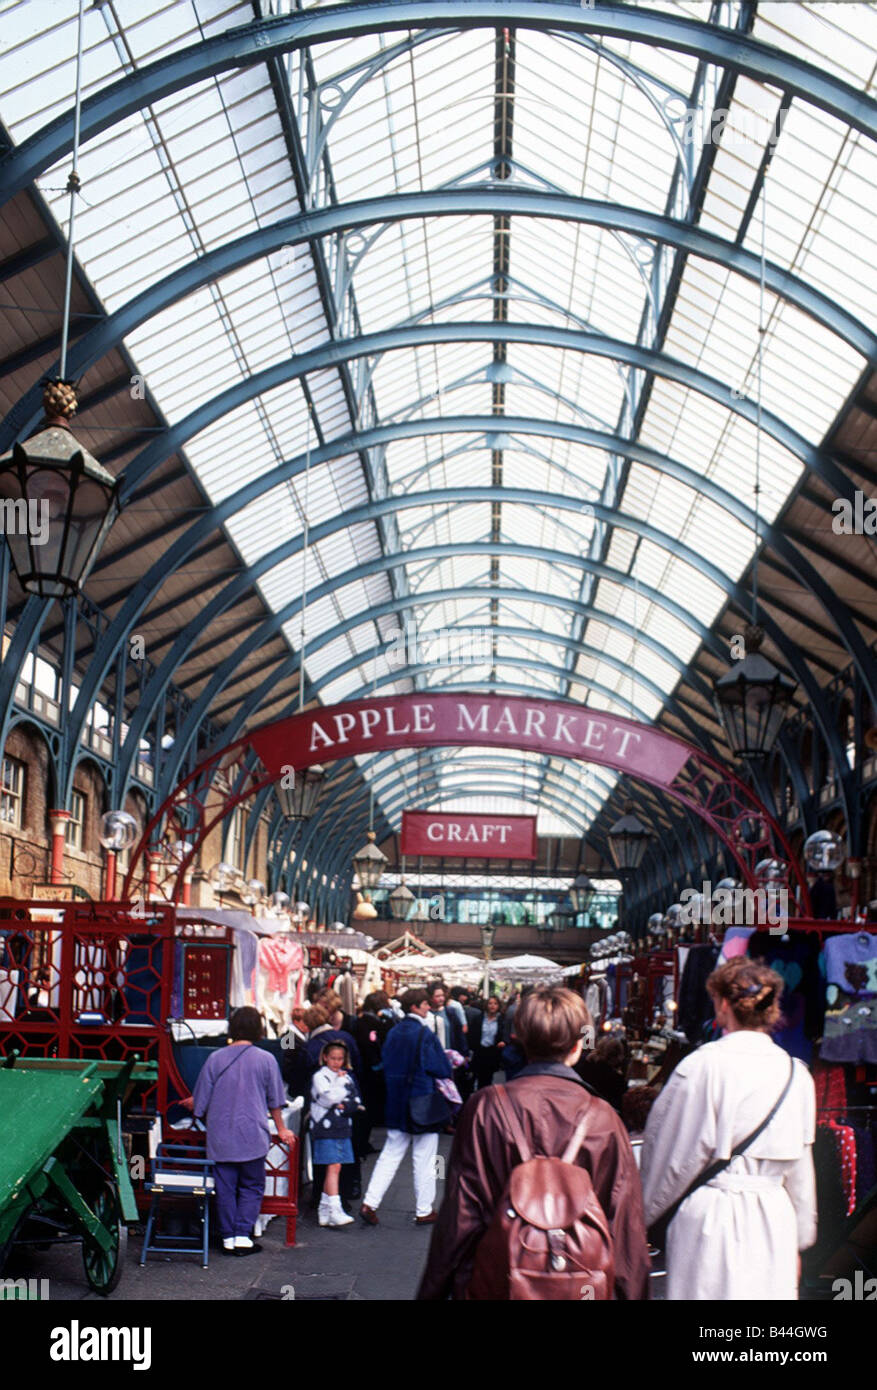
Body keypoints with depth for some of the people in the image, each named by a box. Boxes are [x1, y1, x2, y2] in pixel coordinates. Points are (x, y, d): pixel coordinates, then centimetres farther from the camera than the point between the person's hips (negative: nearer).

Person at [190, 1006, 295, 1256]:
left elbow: (200, 1102, 4)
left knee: (225, 1188, 9)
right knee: (251, 1187, 9)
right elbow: (275, 1101, 6)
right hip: (253, 1136, -1)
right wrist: (281, 1130, 20)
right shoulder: (265, 1060, -4)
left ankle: (228, 1237, 12)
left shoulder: (215, 1058, -2)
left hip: (221, 1138, 1)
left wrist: (195, 1105, 27)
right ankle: (243, 1235, 1)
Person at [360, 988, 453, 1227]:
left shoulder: (393, 1033, 4)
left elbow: (387, 1066, 11)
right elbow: (443, 1069, -12)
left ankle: (370, 1203, 4)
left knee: (390, 1155, 12)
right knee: (424, 1159, 6)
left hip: (396, 1105, 6)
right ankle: (424, 1211, 14)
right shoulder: (424, 1034, -15)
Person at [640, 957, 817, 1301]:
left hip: (713, 1219, -4)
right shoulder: (797, 1075, 3)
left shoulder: (704, 1064, -11)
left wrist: (646, 1213, 9)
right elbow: (801, 1171, 12)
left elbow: (675, 1156, -5)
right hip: (775, 1221, 5)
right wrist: (799, 1239, 23)